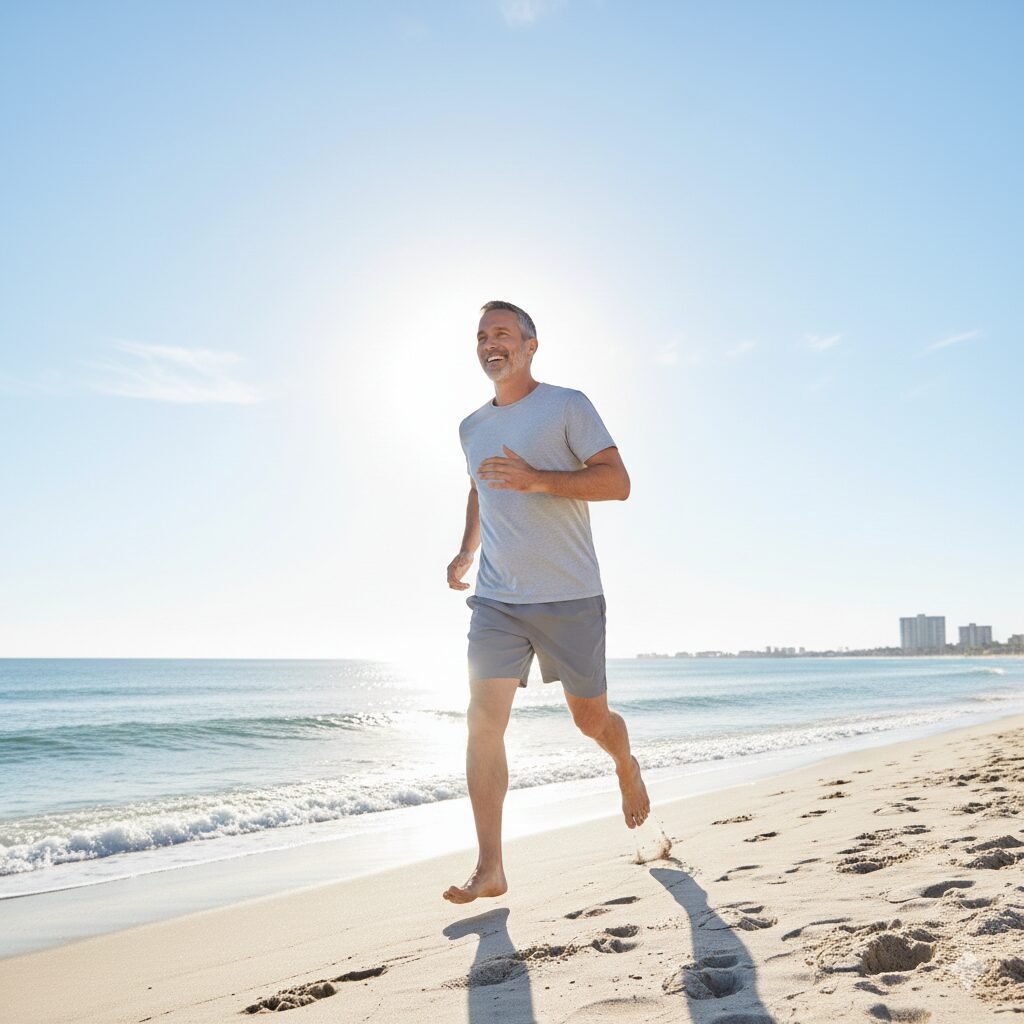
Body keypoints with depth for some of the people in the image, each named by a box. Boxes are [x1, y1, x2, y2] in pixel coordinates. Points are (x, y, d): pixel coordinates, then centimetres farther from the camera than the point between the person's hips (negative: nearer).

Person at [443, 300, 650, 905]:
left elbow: (617, 482, -10)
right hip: (496, 599, 4)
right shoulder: (472, 428, 15)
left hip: (570, 596, -4)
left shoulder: (567, 406, -3)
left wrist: (537, 479, -22)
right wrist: (467, 551, 18)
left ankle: (628, 768, 45)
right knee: (484, 721, -9)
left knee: (591, 719, 10)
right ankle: (490, 869, -3)